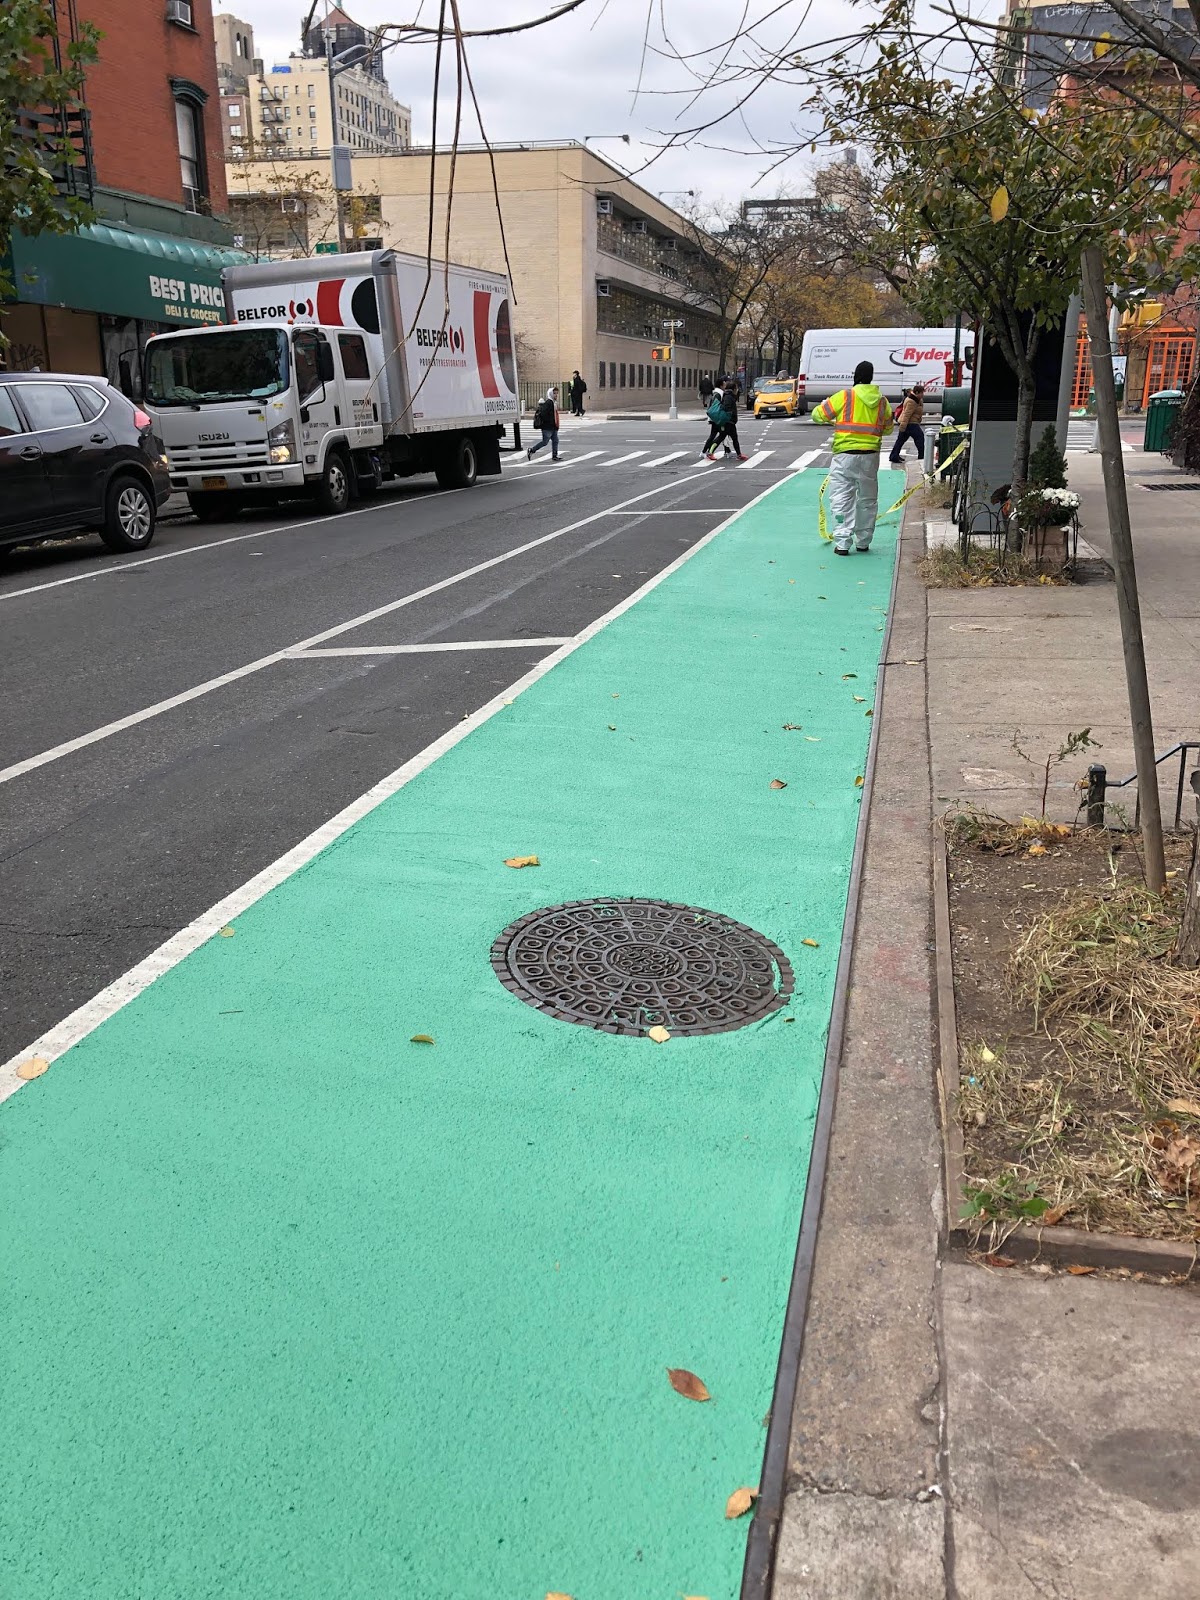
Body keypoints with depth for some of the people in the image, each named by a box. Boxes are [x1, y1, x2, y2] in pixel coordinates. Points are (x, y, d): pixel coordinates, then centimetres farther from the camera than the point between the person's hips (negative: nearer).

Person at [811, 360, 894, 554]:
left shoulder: (844, 396, -6)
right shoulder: (882, 402, 6)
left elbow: (817, 414, -1)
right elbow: (888, 429, 17)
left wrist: (833, 419, 19)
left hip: (845, 455, -4)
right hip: (870, 456, 4)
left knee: (842, 499, 0)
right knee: (868, 500, 14)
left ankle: (842, 542, -7)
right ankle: (863, 542, 21)